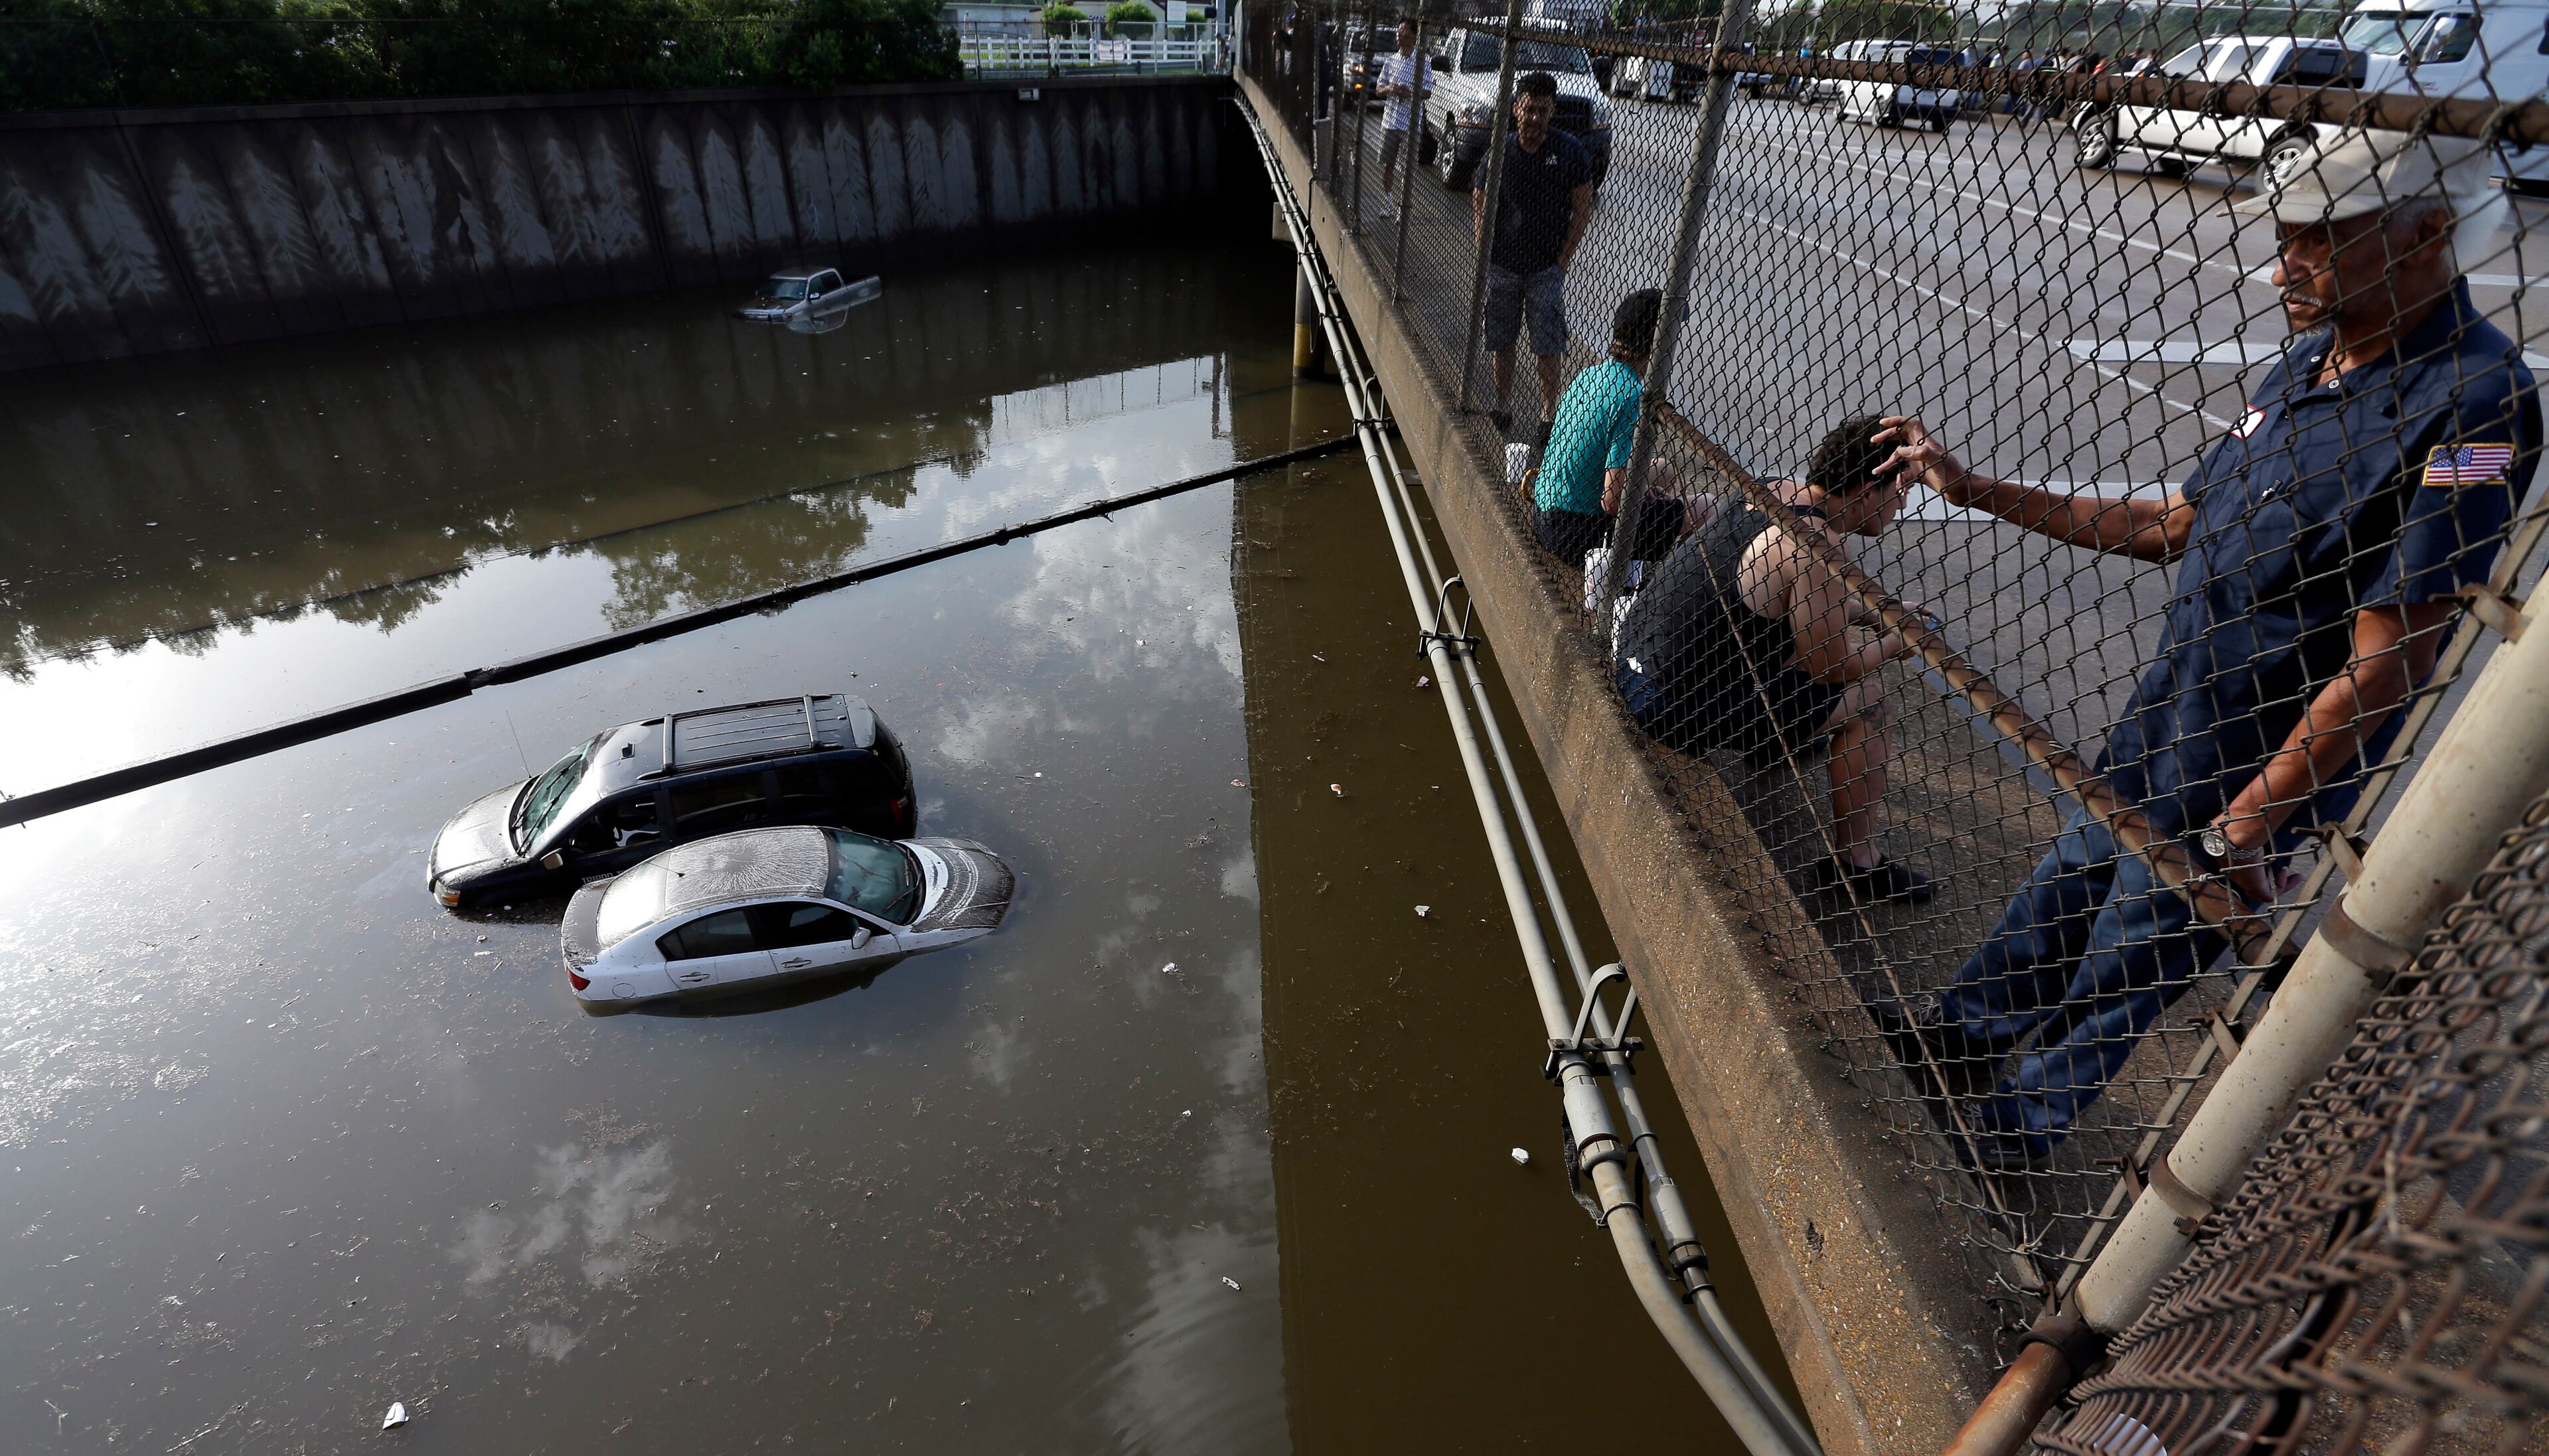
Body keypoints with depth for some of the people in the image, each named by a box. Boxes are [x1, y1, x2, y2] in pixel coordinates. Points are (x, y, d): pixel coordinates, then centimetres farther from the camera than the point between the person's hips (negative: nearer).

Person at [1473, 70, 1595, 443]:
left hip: (1546, 268, -2)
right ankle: (1502, 409, 24)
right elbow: (1480, 203, 8)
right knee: (1501, 342, 10)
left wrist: (1563, 259, -7)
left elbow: (1583, 209, -2)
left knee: (1547, 350, -2)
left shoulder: (1571, 153, -6)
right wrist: (1484, 254, 0)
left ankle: (1549, 417, 8)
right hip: (1501, 266, 3)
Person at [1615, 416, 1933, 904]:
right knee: (1865, 694, 2)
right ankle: (1855, 863, 10)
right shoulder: (1819, 547, -22)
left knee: (1806, 630, 27)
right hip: (1679, 708, -9)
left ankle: (1785, 740, 49)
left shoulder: (1774, 491, 6)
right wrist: (1898, 643, 7)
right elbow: (1832, 668, -11)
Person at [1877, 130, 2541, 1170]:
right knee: (2063, 889, 21)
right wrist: (1975, 489, 6)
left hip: (2260, 765, -7)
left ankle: (2020, 1123, 32)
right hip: (2158, 722, 7)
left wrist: (2245, 822, -22)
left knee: (2130, 956, 10)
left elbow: (2387, 660, -25)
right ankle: (1959, 1036, 41)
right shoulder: (2309, 360, 3)